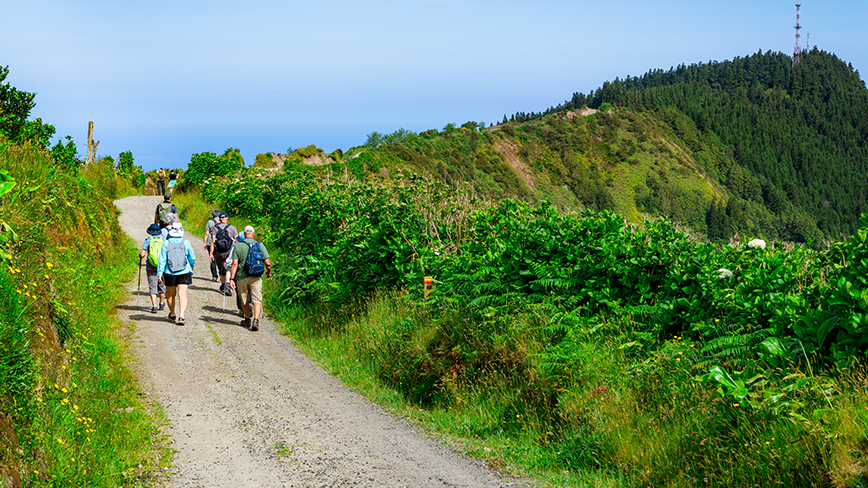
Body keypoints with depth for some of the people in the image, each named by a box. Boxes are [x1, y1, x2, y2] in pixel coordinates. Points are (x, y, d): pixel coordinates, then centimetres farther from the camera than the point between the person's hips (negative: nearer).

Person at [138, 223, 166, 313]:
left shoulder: (148, 240, -5)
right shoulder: (163, 240, 0)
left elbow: (142, 254, -11)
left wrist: (140, 254, 11)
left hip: (151, 266, -2)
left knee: (152, 286, 1)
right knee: (161, 285, 19)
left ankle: (154, 306, -10)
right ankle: (162, 304, 32)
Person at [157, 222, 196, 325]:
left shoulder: (166, 243, -5)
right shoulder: (186, 243, -4)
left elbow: (162, 260, -7)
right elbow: (192, 258, 3)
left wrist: (160, 273, -3)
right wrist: (191, 267, 24)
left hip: (170, 274, 1)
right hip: (184, 273, -1)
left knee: (170, 295, 18)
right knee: (182, 295, -4)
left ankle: (172, 315, 34)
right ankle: (181, 316, -21)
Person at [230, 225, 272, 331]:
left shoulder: (238, 246, -2)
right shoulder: (260, 245, 0)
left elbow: (234, 264, -9)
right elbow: (268, 263, -2)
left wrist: (232, 279, -10)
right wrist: (268, 272, 18)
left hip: (242, 277, 0)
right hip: (256, 278, 0)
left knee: (245, 300, 17)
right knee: (257, 300, -2)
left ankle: (247, 320, 33)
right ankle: (255, 320, -22)